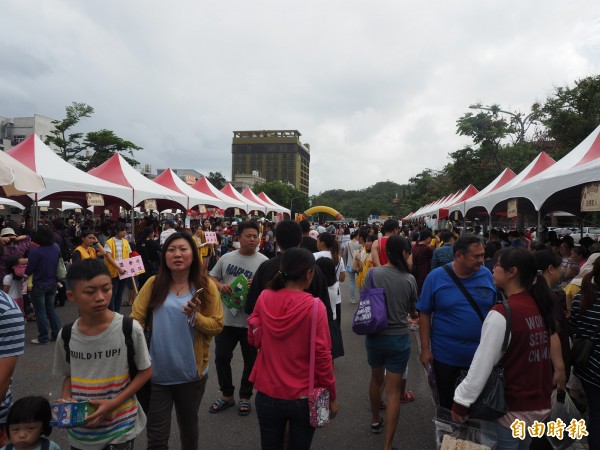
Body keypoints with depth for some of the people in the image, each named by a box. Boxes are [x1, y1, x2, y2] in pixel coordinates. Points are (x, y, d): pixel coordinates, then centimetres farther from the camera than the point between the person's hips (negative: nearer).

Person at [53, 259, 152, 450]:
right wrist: (66, 400, -10)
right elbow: (68, 375, 8)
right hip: (80, 430, 3)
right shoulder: (66, 336, -7)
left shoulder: (130, 329, -18)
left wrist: (113, 403, -16)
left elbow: (145, 371, -8)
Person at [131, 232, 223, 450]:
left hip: (191, 373, 1)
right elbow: (136, 319, -4)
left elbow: (217, 325, -5)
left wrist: (195, 316, -22)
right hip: (156, 373, 0)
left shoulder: (206, 286, -6)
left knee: (189, 427, 23)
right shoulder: (153, 284, -5)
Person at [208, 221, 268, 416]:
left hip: (252, 321, -2)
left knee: (250, 360, 12)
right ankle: (227, 395, 33)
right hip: (226, 318, 3)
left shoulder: (264, 261, -6)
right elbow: (212, 278, 10)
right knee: (221, 357, 12)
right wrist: (220, 285, -11)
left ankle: (245, 397, 32)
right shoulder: (226, 258, 4)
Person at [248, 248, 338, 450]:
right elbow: (322, 356, -15)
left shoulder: (264, 298, -9)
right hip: (303, 397, -2)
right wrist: (332, 396, -3)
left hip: (267, 394, 3)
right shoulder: (314, 306, -19)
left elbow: (254, 339, 5)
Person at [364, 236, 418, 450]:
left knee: (376, 379, 25)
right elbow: (413, 312, 5)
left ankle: (375, 420, 47)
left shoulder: (373, 273, -10)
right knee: (394, 392, 7)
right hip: (399, 339, -2)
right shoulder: (409, 279, -11)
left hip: (374, 336, 2)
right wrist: (413, 314, 29)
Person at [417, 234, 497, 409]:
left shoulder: (487, 275, -6)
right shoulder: (436, 277, -12)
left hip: (482, 354, 2)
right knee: (447, 403, 19)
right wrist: (425, 349, -8)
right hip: (445, 354, -2)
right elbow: (425, 314, -7)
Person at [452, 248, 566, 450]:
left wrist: (461, 401, -15)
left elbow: (483, 362, -22)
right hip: (541, 402, 7)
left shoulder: (502, 313, -23)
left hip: (514, 407, -7)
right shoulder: (540, 304, -1)